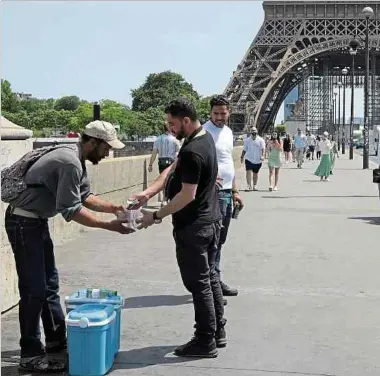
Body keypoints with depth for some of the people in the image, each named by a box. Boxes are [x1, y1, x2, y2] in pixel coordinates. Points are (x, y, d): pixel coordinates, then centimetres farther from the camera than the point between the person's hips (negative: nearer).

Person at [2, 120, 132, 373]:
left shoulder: (76, 159, 8)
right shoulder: (70, 163, -24)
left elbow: (85, 196, 12)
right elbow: (71, 210, -24)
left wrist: (114, 208, 0)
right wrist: (110, 226, -20)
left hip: (37, 221, 11)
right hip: (24, 223, -11)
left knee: (50, 284, 17)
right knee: (34, 290, -6)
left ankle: (56, 340, 30)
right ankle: (31, 356, 3)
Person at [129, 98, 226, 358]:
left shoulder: (191, 152, -24)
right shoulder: (206, 137, 7)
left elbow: (187, 195, -24)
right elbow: (172, 170, 6)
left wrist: (157, 216, -16)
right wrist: (149, 192, -4)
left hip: (193, 227, -10)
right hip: (210, 220, 10)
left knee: (198, 283, 0)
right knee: (210, 276, 18)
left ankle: (205, 341, 9)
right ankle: (218, 331, 28)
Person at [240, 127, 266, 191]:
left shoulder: (260, 140, -1)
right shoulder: (247, 140, 6)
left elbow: (263, 148, -11)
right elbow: (244, 150, 14)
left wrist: (262, 155, -27)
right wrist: (242, 157, 13)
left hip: (257, 160, 0)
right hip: (249, 159, 0)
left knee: (255, 173, 11)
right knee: (248, 171, -14)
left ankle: (255, 185, 25)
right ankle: (249, 186, -15)